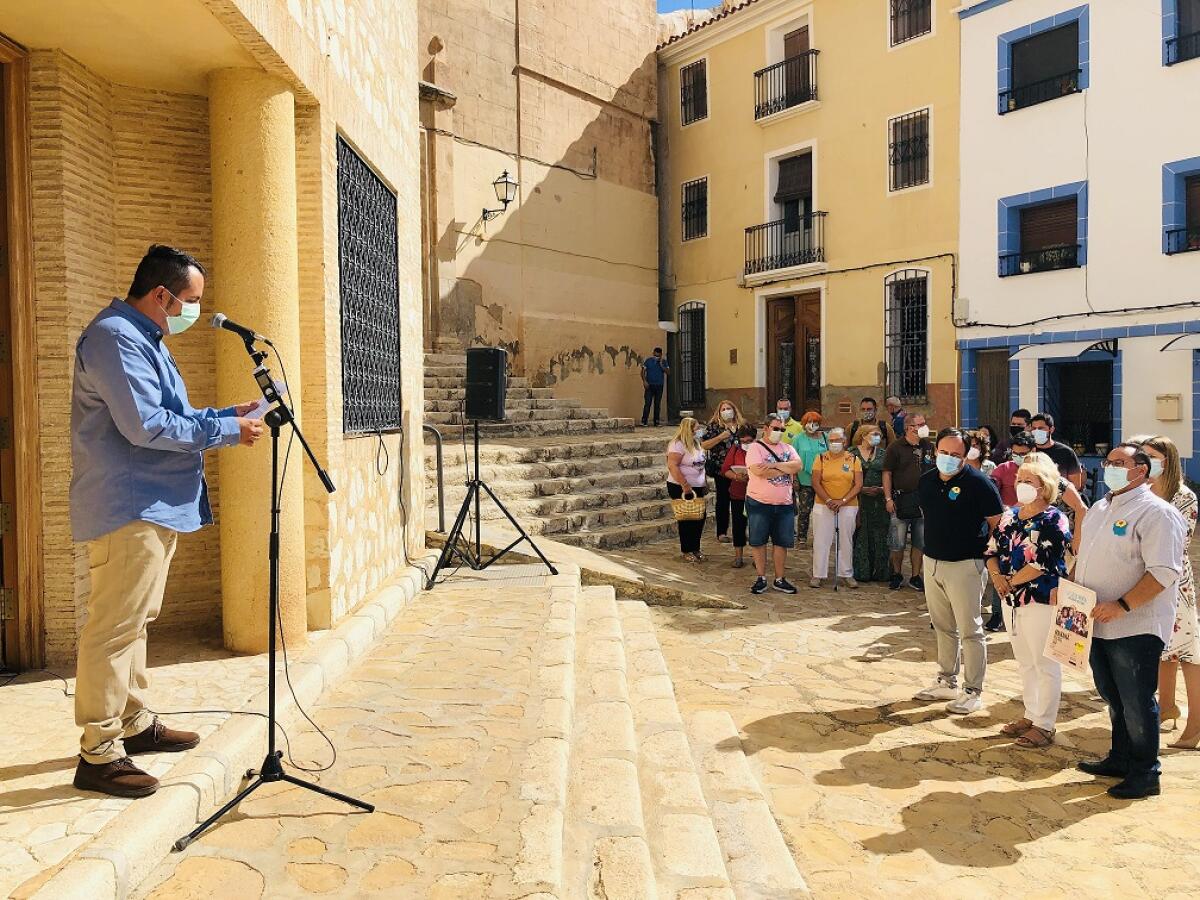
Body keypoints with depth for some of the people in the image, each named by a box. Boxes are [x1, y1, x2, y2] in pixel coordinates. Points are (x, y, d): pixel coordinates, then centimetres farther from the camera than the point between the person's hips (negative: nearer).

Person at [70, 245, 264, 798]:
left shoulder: (143, 339, 19)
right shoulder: (115, 337, -15)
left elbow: (168, 416, 24)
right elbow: (144, 426, -23)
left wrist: (228, 414, 12)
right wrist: (226, 432, -15)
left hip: (153, 508, 11)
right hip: (127, 509, -11)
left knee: (136, 622, 18)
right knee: (114, 628, -7)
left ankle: (135, 723, 30)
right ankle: (98, 755, 0)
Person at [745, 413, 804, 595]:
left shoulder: (788, 448, 11)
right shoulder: (755, 447, -5)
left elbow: (797, 465, -6)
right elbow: (759, 471, -21)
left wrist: (775, 465, -16)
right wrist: (786, 469, -10)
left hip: (784, 504, 4)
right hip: (759, 503, -4)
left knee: (782, 542, 8)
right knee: (758, 542, 3)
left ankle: (779, 579, 19)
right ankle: (761, 578, 16)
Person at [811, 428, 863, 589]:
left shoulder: (854, 459, 3)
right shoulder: (821, 458, 2)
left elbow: (858, 484, -2)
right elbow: (816, 483, -4)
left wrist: (842, 501, -13)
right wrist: (828, 501, -14)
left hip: (848, 507, 0)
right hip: (823, 506, 0)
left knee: (846, 541, 8)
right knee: (821, 540, 1)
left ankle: (847, 574, 19)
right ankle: (818, 575, 8)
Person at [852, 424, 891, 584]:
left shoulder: (883, 454, 10)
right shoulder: (853, 453, 2)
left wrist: (881, 489, -8)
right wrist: (862, 489, -11)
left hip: (879, 500, 2)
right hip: (859, 500, -2)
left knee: (879, 537, 2)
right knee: (860, 536, -1)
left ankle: (880, 571, 11)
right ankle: (861, 572, 7)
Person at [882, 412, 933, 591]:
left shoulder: (928, 446, 9)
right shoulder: (895, 448, -4)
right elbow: (887, 474, -4)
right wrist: (888, 498, -10)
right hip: (901, 500, -4)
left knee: (920, 542, 9)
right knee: (898, 543, 1)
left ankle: (916, 577, 20)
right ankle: (897, 575, 18)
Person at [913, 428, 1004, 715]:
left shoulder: (978, 482, -13)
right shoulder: (926, 481, 6)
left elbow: (998, 522, -10)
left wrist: (988, 553, -7)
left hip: (965, 565, -7)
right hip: (933, 562, 7)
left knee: (969, 631, 1)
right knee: (943, 627, 17)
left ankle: (973, 691, 12)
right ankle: (947, 682, 30)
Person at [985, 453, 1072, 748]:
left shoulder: (1053, 520, -12)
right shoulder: (1010, 515, 9)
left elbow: (1042, 563, -20)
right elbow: (992, 550, 10)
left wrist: (1010, 582, -12)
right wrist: (996, 576, -8)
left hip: (1041, 600, -7)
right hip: (1013, 600, 7)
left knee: (1045, 665, 3)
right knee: (1025, 662, 18)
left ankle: (1045, 726, 13)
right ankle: (1031, 715, 31)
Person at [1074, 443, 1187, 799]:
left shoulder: (1156, 512, -13)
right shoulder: (1099, 509, 15)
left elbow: (1164, 572, -21)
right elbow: (1085, 558, 23)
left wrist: (1122, 606, -25)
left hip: (1135, 627, -8)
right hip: (1098, 624, 8)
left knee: (1136, 703, 3)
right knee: (1114, 699, 19)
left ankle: (1145, 773, 18)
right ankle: (1120, 759, 34)